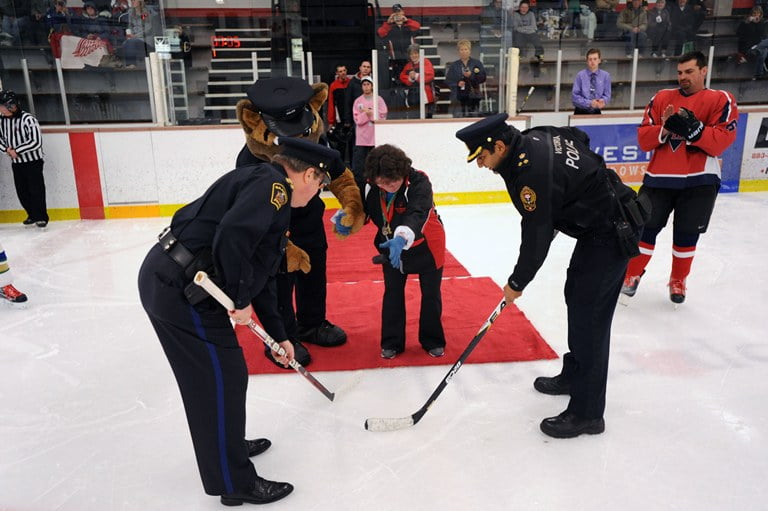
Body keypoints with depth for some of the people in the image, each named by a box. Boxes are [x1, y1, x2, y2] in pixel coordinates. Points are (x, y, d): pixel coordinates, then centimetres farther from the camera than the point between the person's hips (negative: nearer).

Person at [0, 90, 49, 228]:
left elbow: (36, 142, -22)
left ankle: (41, 217, 9)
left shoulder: (28, 119, -17)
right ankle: (32, 215, 25)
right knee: (22, 191, 10)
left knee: (36, 190, -2)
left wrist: (16, 150, -18)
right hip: (16, 163, 6)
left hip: (33, 161, -6)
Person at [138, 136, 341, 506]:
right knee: (223, 381, 1)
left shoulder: (271, 195, 20)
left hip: (166, 279, 10)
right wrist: (241, 299, -14)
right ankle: (234, 483, 17)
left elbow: (261, 274, 24)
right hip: (180, 288, -10)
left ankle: (228, 445, 44)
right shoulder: (271, 184, -11)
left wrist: (278, 335, 27)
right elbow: (231, 236, -29)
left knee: (222, 375, 23)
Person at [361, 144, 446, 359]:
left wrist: (402, 237, -66)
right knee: (392, 293, 9)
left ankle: (432, 340, 29)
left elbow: (417, 215, -48)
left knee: (431, 293, 10)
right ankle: (392, 342, 24)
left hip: (426, 246, -3)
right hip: (391, 246, 4)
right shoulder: (371, 187, -18)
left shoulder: (419, 183, -33)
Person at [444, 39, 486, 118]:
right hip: (458, 98, 0)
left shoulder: (477, 63, 7)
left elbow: (483, 77, -1)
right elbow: (448, 80, 4)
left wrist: (471, 75, -14)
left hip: (473, 97, 0)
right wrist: (457, 83, -14)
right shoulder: (453, 65, 9)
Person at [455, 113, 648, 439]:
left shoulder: (532, 173, -29)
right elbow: (579, 138, 19)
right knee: (575, 295, 20)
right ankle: (574, 375, 37)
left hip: (610, 234, -11)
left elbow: (537, 237, -21)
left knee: (588, 316, -8)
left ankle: (587, 412, 2)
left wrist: (516, 283, -8)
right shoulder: (534, 138, -1)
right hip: (598, 221, 11)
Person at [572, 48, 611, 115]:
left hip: (596, 112, 2)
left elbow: (607, 95, 6)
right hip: (581, 112, -2)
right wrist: (589, 103, -21)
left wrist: (603, 101, -18)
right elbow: (574, 96, -8)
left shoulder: (605, 75, 5)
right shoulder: (580, 75, -2)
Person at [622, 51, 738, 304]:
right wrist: (664, 128, -16)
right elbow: (643, 138, 3)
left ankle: (678, 281, 26)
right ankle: (632, 274, 21)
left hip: (700, 181, -1)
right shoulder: (661, 98, 9)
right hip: (659, 177, 2)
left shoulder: (721, 100, 1)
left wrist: (692, 128, -23)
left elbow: (722, 141, -11)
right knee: (646, 228, 4)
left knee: (687, 235, 7)